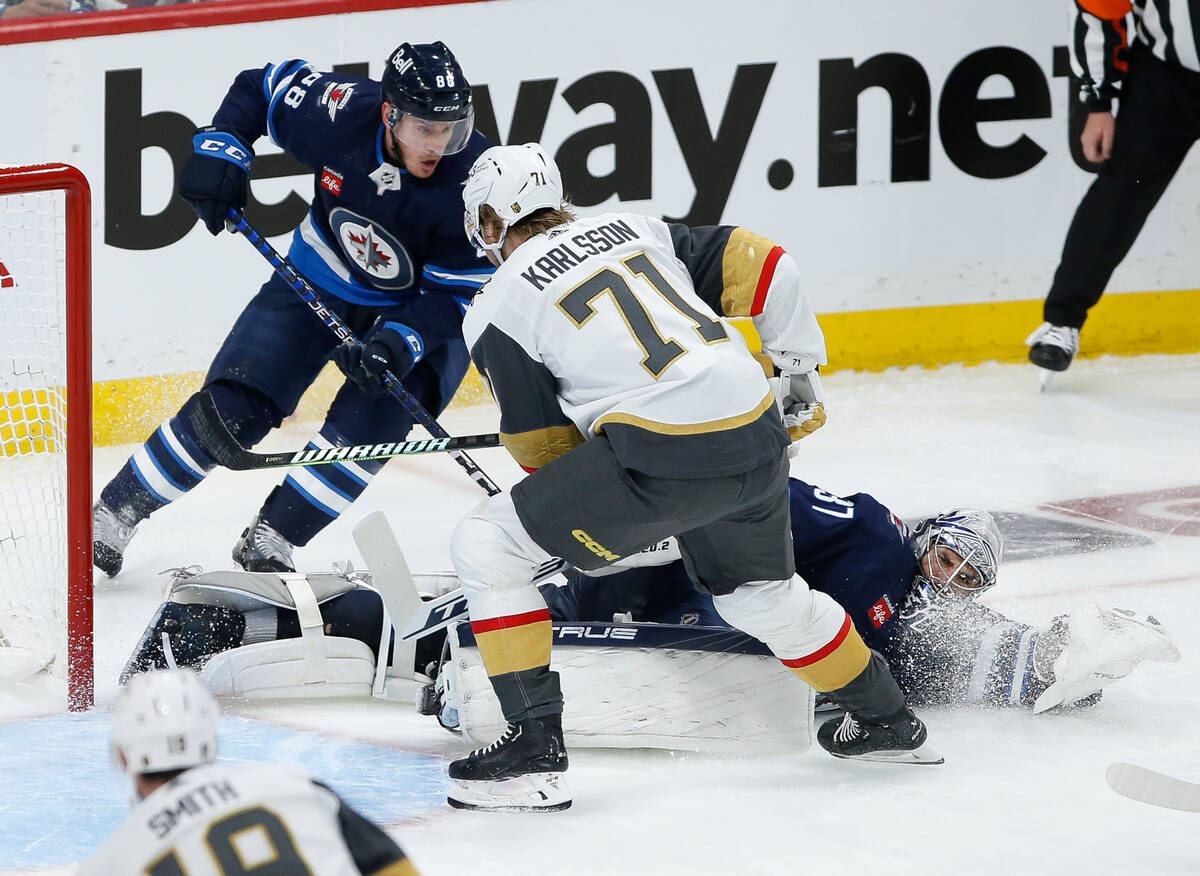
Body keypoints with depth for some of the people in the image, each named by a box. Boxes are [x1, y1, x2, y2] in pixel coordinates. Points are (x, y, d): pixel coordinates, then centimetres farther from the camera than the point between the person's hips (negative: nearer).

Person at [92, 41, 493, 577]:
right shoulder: (339, 112, -26)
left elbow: (455, 296, -25)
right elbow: (259, 88, -5)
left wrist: (400, 343, -39)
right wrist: (221, 149, -18)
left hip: (420, 306, -1)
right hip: (319, 280, 2)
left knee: (370, 417, -25)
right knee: (233, 402, -7)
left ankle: (271, 541, -13)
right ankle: (111, 518, 4)